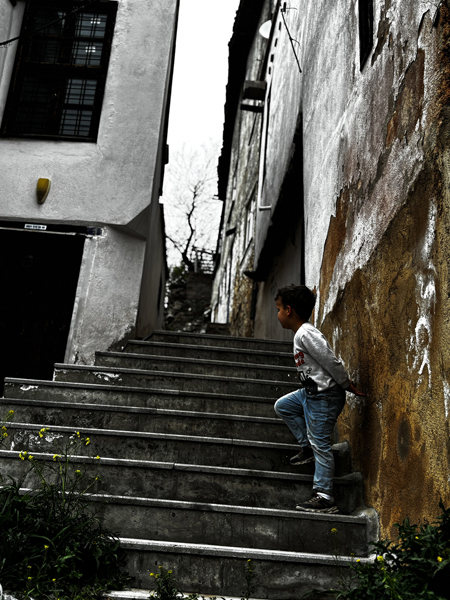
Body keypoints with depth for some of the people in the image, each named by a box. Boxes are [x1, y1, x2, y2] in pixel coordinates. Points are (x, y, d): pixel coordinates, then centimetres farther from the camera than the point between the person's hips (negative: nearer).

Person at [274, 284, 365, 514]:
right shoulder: (301, 333, 10)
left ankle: (325, 498, 3)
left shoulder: (306, 334, -22)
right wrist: (346, 384, 16)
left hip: (324, 396, -10)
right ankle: (306, 447, 22)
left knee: (320, 444, -5)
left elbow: (332, 362, -23)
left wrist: (347, 385, -10)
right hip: (311, 392, 10)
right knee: (282, 406, 21)